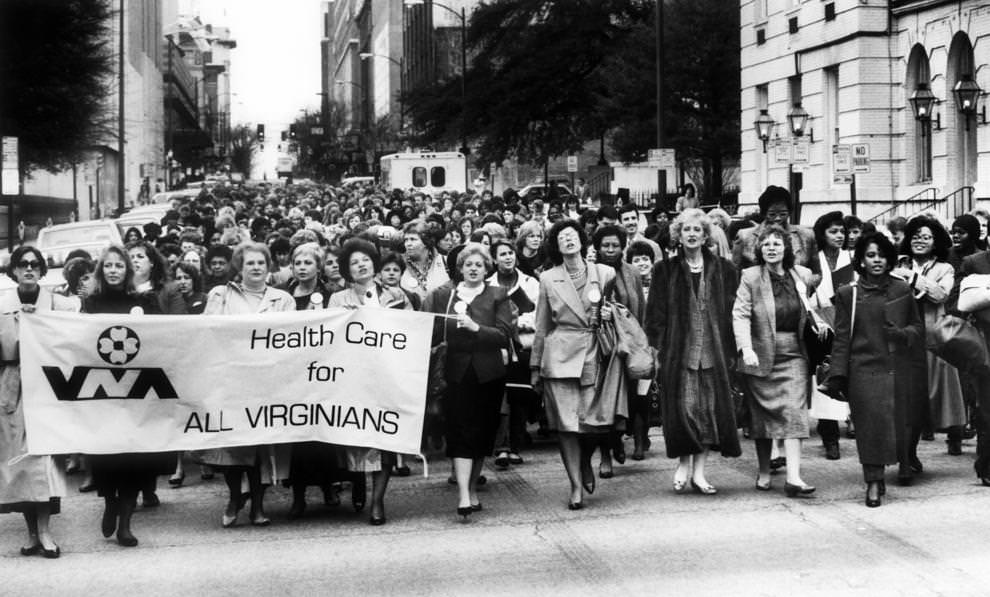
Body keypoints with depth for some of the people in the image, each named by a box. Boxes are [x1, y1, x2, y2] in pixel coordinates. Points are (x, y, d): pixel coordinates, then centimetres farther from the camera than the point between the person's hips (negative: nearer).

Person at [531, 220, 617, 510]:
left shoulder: (605, 274, 5)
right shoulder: (548, 279, 6)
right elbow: (542, 326, 12)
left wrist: (610, 316, -1)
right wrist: (536, 366, 12)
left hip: (595, 354, 0)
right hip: (561, 355, 0)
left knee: (597, 420, -8)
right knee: (567, 424, -3)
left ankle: (585, 461, 25)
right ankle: (576, 486, 8)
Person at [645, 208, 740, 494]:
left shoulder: (723, 269, 10)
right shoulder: (665, 270, 7)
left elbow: (732, 310, 7)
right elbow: (656, 313, 4)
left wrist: (730, 348, -2)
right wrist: (658, 346, -6)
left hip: (713, 349, 1)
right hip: (678, 349, -1)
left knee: (710, 406, 0)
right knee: (683, 405, -7)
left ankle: (699, 471, 7)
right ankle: (684, 463, 12)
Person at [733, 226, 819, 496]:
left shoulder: (802, 276, 6)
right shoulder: (750, 277, -4)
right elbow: (740, 315, -11)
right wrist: (746, 348, -22)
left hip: (793, 355, 1)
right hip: (761, 355, -1)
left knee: (794, 411, -10)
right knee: (762, 414, 8)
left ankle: (794, 477, -14)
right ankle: (764, 472, 23)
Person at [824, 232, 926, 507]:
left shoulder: (902, 290, 10)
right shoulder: (848, 294, 5)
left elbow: (919, 327, 14)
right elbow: (842, 338, 3)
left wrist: (903, 334, -9)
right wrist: (837, 375, -4)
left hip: (900, 368, 2)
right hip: (865, 368, -2)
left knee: (903, 419, 6)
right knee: (871, 422, -10)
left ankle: (907, 456, 36)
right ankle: (874, 482, -7)